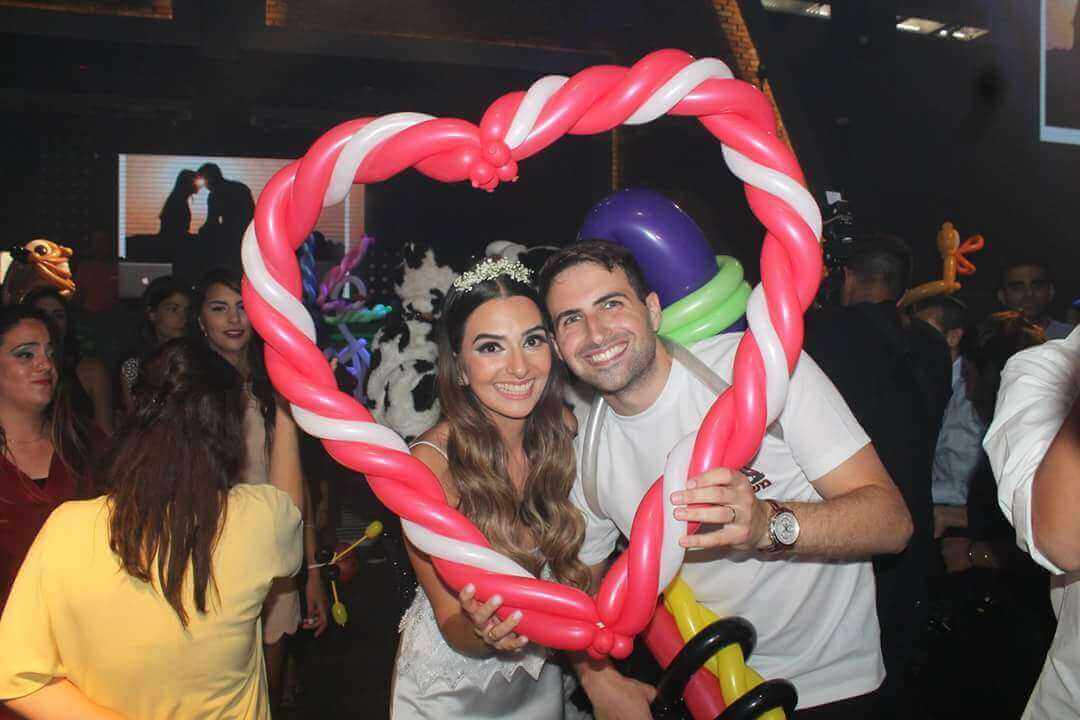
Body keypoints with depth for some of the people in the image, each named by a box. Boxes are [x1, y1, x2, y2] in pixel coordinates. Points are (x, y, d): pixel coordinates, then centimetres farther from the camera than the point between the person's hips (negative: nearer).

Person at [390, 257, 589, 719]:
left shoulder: (563, 429, -16)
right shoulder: (431, 464, -28)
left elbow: (581, 556, -1)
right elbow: (453, 627, -22)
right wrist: (481, 632, -43)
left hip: (543, 674, 4)